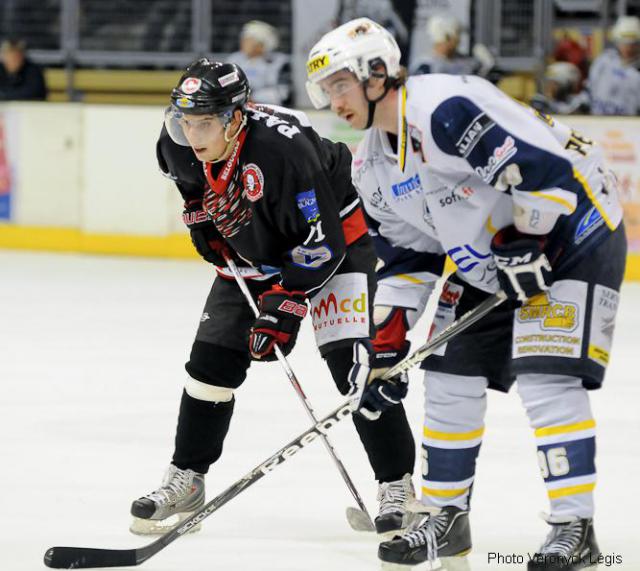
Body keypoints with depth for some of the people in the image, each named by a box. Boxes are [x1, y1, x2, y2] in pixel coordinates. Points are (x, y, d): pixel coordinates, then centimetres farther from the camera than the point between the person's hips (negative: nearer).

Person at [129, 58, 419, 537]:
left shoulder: (284, 148, -37)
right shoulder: (180, 145, -18)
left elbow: (321, 243, -31)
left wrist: (284, 307, -30)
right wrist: (203, 217, 3)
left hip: (337, 237, -6)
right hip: (251, 254, 6)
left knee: (352, 361, -18)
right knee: (213, 358, 1)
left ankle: (398, 485, -10)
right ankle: (185, 480, 14)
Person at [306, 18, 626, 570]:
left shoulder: (446, 109, -25)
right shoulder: (373, 167, 6)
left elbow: (547, 162, -30)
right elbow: (406, 257, 12)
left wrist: (524, 243, -26)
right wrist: (387, 342, 4)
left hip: (569, 239, -10)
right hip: (487, 271, 10)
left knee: (547, 380, -18)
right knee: (450, 379, 7)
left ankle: (574, 526, -13)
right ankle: (447, 515, 19)